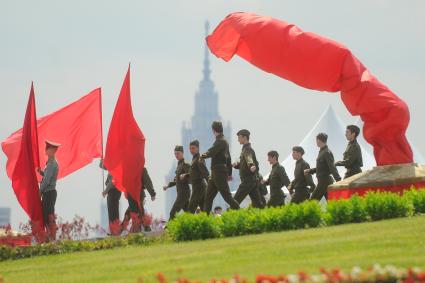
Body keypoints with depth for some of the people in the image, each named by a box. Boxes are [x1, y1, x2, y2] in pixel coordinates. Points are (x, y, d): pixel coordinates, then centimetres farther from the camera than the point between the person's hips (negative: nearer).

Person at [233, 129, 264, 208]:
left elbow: (249, 159, -33)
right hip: (253, 180, 10)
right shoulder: (245, 149, 21)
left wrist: (251, 166, -54)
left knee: (235, 201, -8)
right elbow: (242, 165, 26)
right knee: (257, 203, 7)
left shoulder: (247, 149, -11)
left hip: (248, 180, -10)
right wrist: (236, 165, 5)